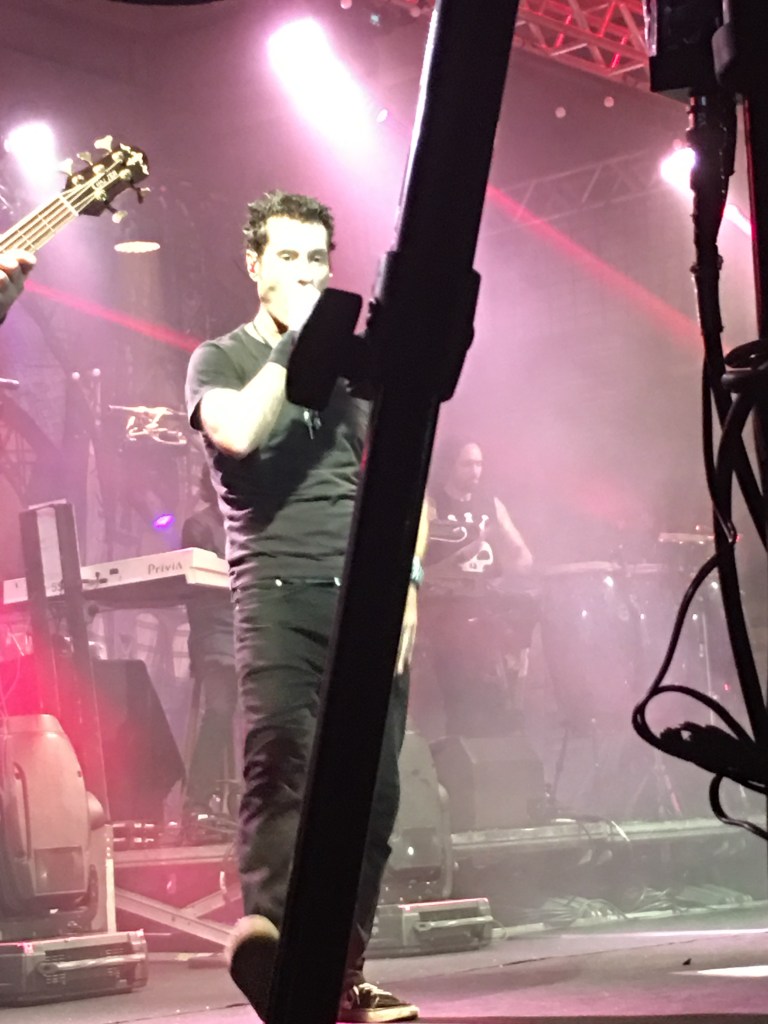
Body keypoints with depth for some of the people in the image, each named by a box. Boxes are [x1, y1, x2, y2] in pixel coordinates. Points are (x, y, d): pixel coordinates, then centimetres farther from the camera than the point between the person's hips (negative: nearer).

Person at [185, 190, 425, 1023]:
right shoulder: (219, 360, 9)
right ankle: (264, 926, -37)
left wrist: (405, 579, 4)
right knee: (279, 755, -23)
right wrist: (293, 342, -4)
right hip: (278, 588, -4)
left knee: (371, 789, 0)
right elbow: (238, 432, -14)